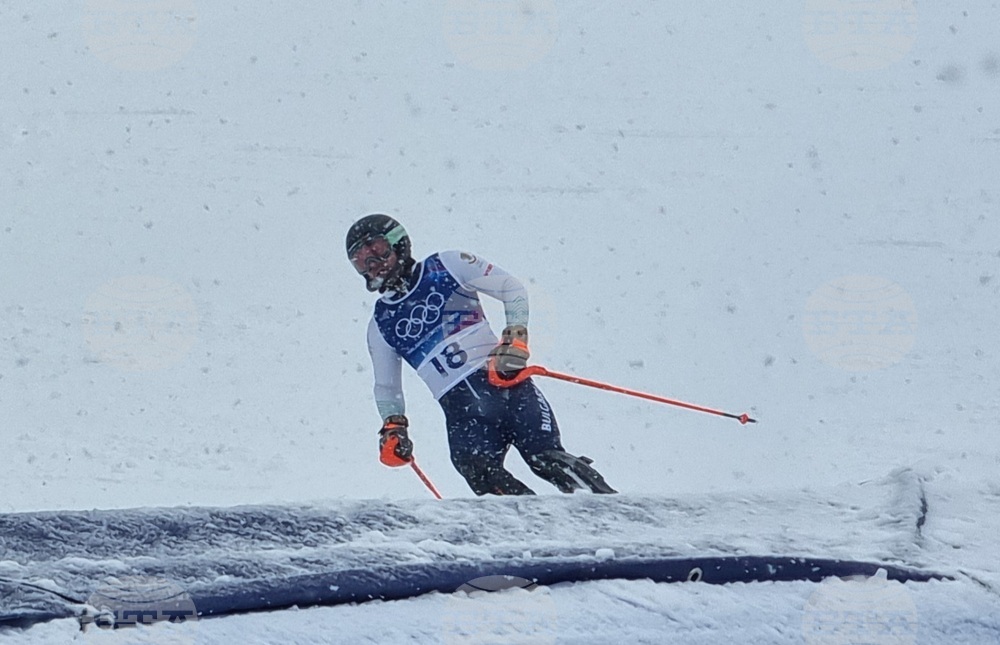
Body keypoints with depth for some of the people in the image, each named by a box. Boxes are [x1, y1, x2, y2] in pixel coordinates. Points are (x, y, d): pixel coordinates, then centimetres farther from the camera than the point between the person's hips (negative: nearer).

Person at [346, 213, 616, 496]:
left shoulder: (445, 266, 8)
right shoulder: (381, 324, 18)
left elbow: (512, 288, 5)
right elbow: (386, 387, 26)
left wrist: (515, 338, -10)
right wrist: (393, 429, 9)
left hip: (503, 380, -2)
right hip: (460, 410, 2)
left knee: (548, 459, -19)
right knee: (479, 471, -28)